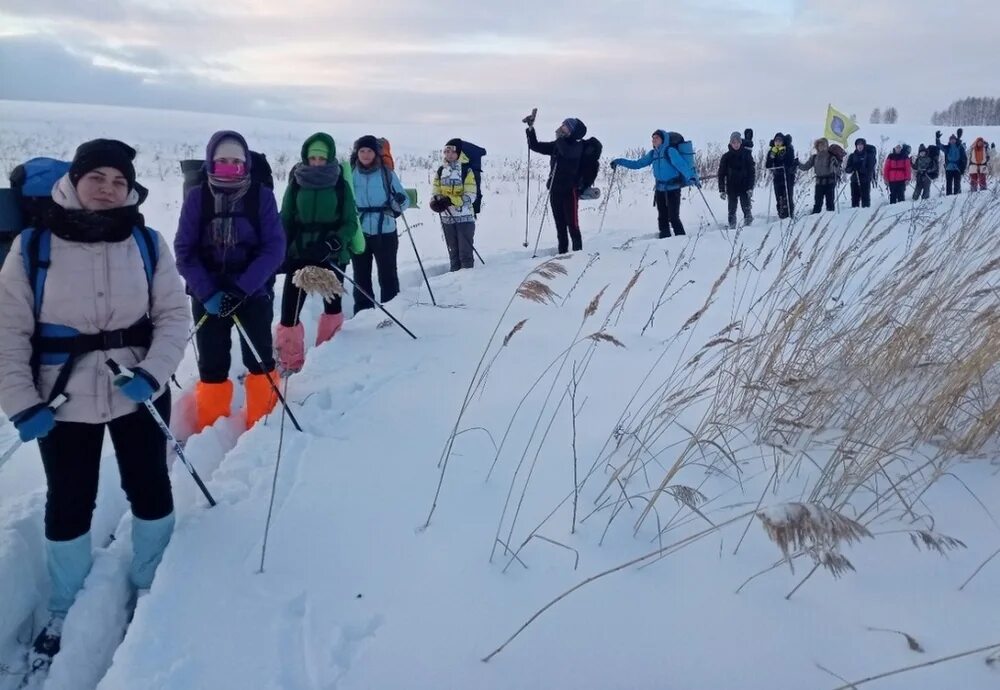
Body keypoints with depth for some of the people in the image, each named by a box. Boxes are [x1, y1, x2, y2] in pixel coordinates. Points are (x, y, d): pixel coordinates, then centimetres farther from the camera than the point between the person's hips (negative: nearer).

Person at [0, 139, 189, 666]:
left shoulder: (147, 243, -4)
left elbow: (174, 316, -4)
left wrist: (151, 374, -18)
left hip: (139, 393, 1)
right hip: (63, 401, -1)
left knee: (150, 490, 14)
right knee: (68, 504, 12)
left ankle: (153, 589, 37)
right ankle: (66, 612, 33)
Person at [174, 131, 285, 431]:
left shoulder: (262, 195, -6)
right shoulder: (197, 196, -4)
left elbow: (274, 248, -9)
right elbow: (184, 250, -3)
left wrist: (241, 288, -18)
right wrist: (207, 293, -16)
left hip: (254, 292, -1)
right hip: (208, 295, 1)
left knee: (259, 359, 4)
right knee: (212, 364, 6)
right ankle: (212, 429, 22)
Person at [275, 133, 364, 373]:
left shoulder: (340, 184, -3)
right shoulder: (296, 184, 1)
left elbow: (350, 222, -4)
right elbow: (285, 221, 5)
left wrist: (332, 244, -21)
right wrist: (281, 253, -4)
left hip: (333, 256, 0)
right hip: (300, 253, 0)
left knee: (332, 304, 15)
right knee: (290, 308, -9)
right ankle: (289, 361, 0)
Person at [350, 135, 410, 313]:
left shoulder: (387, 174, -3)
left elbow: (404, 201, 0)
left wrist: (400, 202, -22)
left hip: (384, 233, -2)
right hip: (358, 233, 2)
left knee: (388, 275, 4)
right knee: (361, 276, 11)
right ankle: (363, 314, 20)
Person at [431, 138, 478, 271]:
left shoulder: (466, 171, -7)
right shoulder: (441, 171, 7)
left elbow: (470, 196, -14)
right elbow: (436, 193, 8)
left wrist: (450, 200, -25)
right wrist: (436, 201, -16)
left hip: (465, 216, -5)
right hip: (447, 217, 5)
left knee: (466, 250, -4)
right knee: (453, 250, 14)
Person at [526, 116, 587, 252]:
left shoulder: (577, 146, -7)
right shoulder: (556, 145, 10)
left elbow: (566, 152, -30)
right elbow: (535, 146, 15)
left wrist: (559, 137, -14)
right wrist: (531, 129, 3)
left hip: (570, 191, -6)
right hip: (555, 190, 6)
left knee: (572, 225, -6)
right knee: (560, 226, 10)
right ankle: (562, 253, 16)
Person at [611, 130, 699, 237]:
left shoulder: (670, 151, -13)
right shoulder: (653, 153, 6)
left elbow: (681, 164, -25)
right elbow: (638, 164, 14)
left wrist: (692, 177, -41)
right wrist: (619, 162, 9)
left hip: (673, 189, -6)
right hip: (660, 190, 6)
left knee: (673, 217, -11)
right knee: (662, 218, 8)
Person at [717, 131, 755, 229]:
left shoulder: (746, 154, 0)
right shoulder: (726, 156, 2)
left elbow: (752, 171, 0)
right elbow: (721, 174, 4)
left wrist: (750, 187, -9)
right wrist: (722, 190, -2)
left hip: (745, 187, -1)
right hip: (731, 188, 1)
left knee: (746, 208, -2)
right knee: (732, 209, 0)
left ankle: (748, 224, 11)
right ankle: (732, 226, 6)